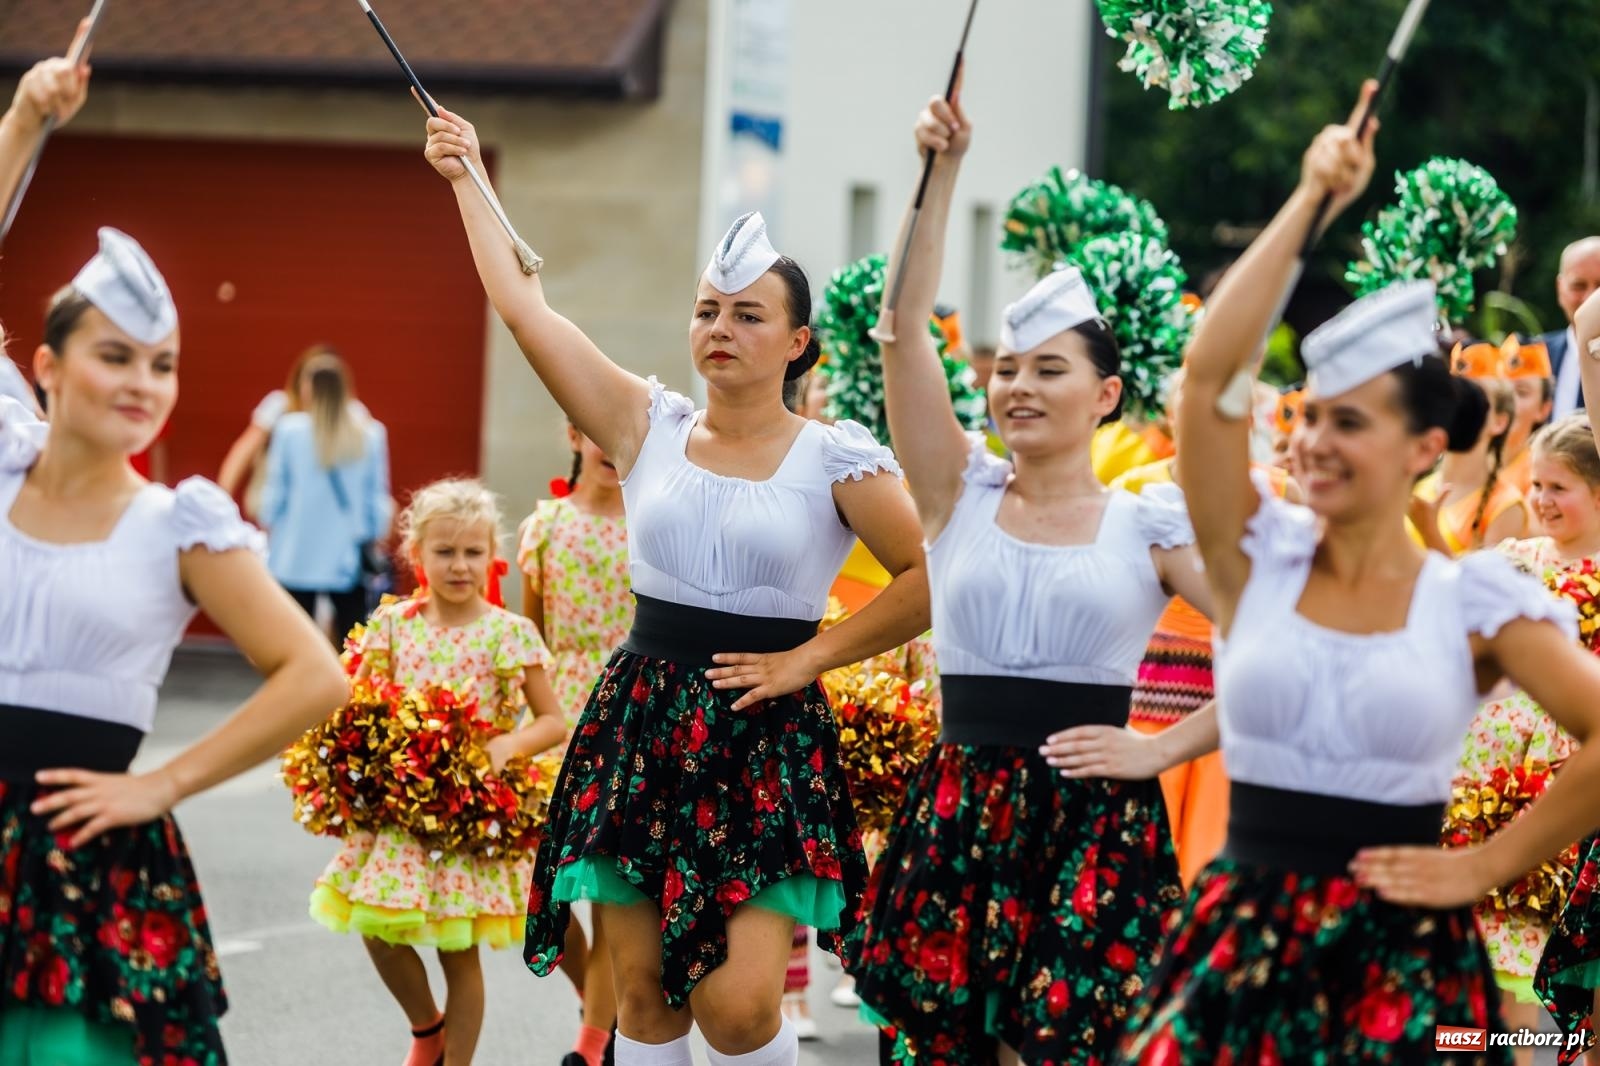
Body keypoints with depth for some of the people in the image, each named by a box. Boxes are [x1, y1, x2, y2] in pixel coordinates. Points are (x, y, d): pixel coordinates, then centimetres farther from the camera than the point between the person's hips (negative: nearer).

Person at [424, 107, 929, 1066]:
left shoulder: (837, 461, -3)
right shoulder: (651, 426, 5)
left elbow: (931, 577, -3)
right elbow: (525, 307, 4)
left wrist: (808, 659, -5)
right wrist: (468, 179, 6)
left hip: (767, 744, -3)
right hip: (643, 729, 3)